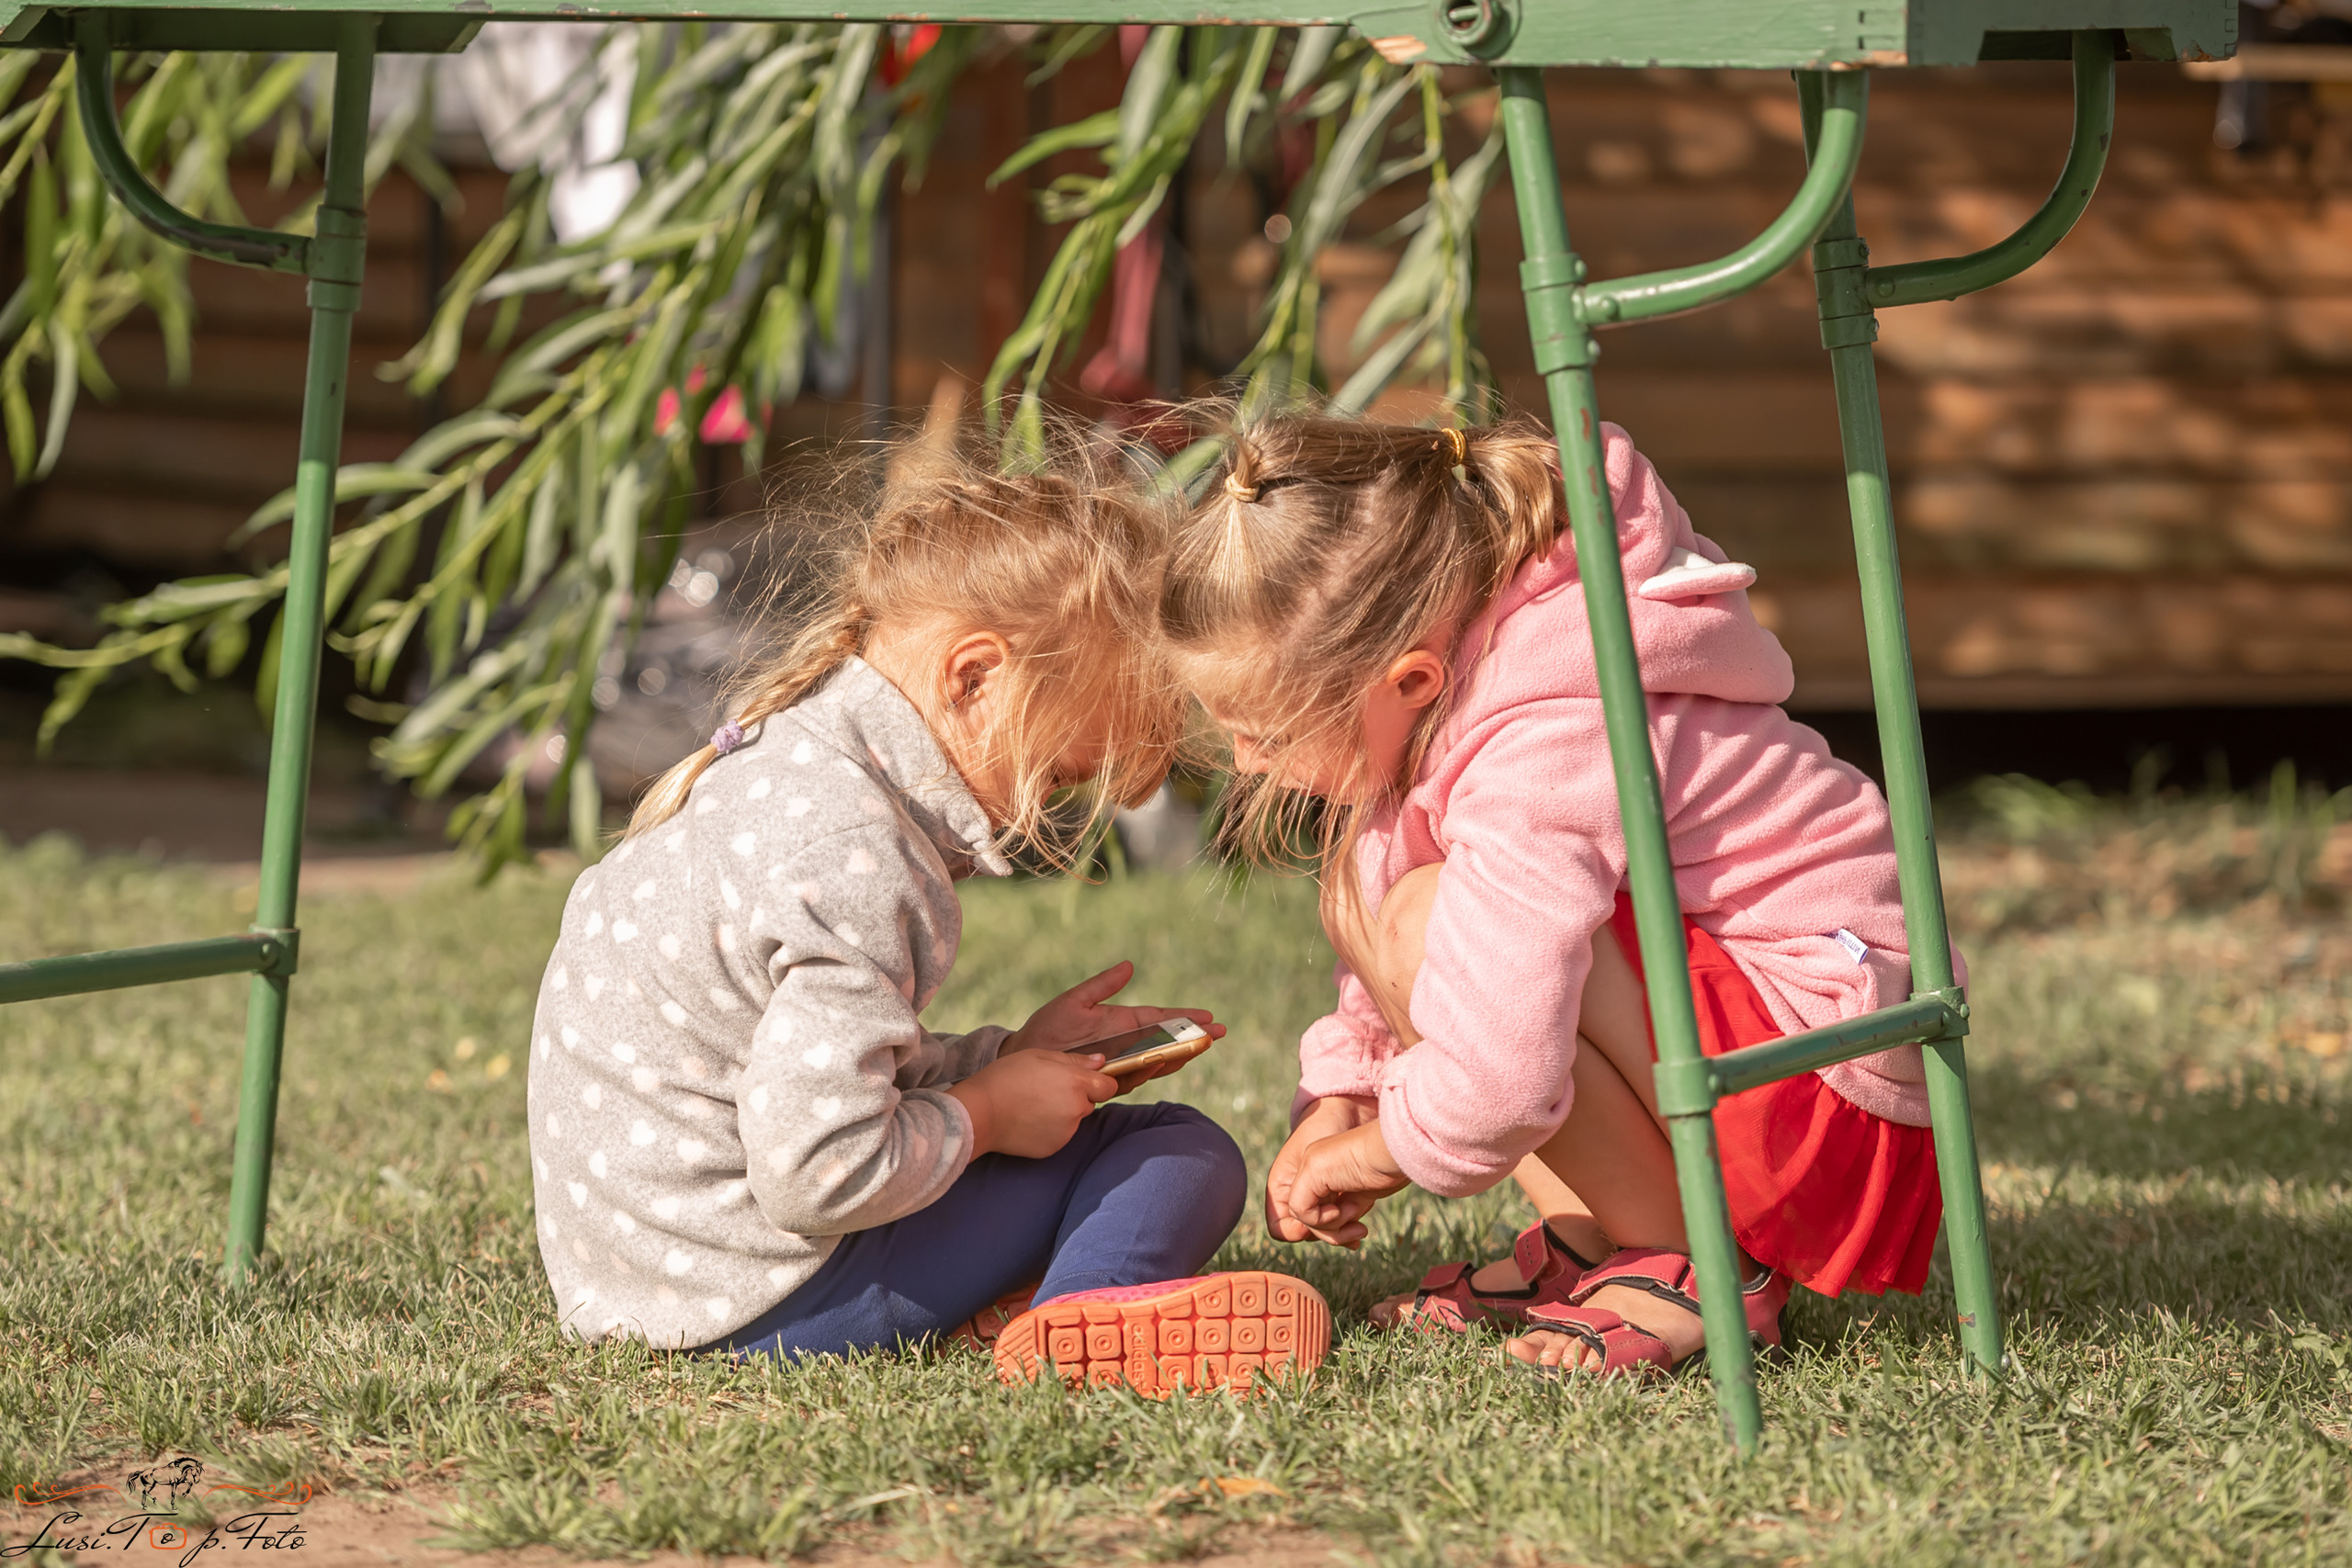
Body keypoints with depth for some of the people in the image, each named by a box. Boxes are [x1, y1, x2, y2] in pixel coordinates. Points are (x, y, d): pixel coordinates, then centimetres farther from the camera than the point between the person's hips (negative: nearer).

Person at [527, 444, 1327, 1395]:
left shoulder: (775, 765, 11)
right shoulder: (853, 857, -22)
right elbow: (820, 1169, -27)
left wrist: (1007, 1056, 16)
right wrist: (984, 1115, -10)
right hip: (760, 1299, -10)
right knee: (1184, 1154, -4)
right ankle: (1091, 1312, -31)